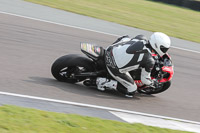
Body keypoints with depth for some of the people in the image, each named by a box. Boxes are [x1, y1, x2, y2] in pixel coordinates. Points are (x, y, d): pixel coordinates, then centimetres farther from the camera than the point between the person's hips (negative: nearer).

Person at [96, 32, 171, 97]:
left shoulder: (141, 38, -1)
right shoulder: (149, 61, -16)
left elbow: (125, 38, 14)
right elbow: (144, 79, -3)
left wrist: (113, 45, 32)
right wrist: (153, 83, 17)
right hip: (116, 69, -7)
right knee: (131, 91, 9)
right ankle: (104, 82, 1)